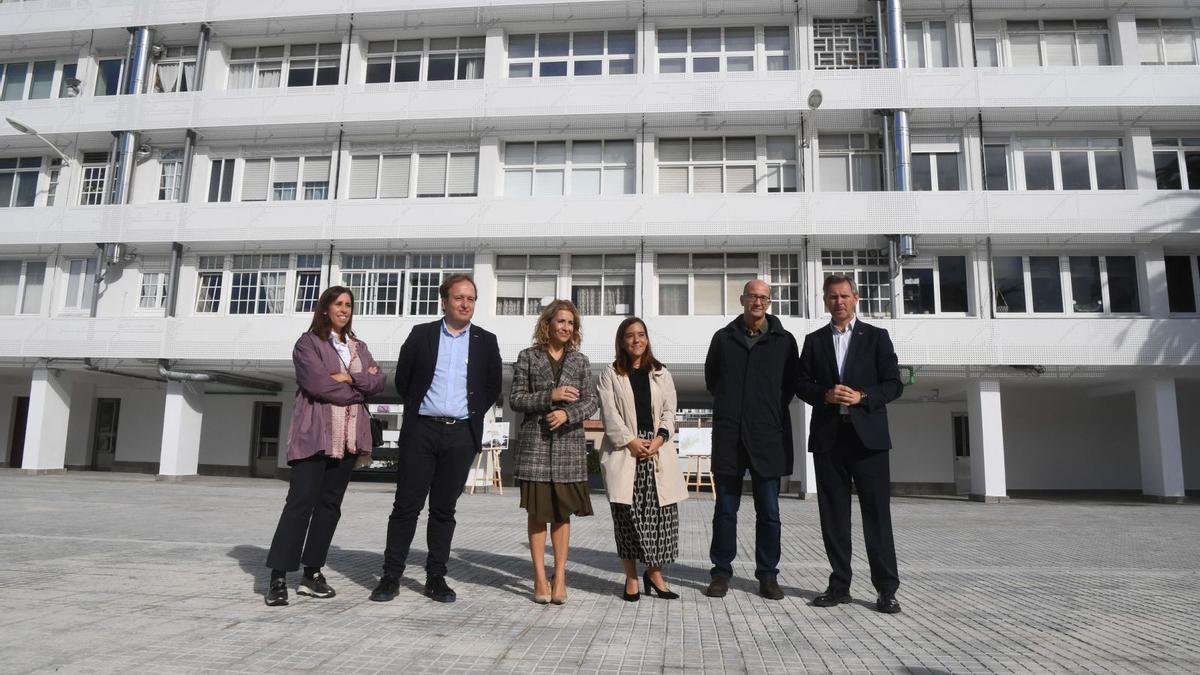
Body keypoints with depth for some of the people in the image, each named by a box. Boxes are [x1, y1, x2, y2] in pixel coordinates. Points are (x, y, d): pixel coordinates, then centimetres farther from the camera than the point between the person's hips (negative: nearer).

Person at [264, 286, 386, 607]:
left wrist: (350, 378, -10)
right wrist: (359, 390, -3)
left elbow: (379, 381, 6)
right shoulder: (308, 343, 1)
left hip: (348, 437, 6)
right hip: (315, 434, -6)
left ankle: (312, 573, 14)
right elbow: (317, 383, -13)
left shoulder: (359, 346, 20)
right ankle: (278, 576, -6)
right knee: (301, 501, -10)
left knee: (330, 504, 7)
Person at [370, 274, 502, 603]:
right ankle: (391, 576, 10)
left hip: (461, 434, 1)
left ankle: (436, 577, 15)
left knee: (444, 509, 7)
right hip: (421, 430, 0)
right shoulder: (421, 334, 6)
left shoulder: (486, 341, 7)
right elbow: (402, 379, 9)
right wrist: (416, 409, 8)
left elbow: (492, 388, 11)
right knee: (406, 505, 1)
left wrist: (473, 415, 4)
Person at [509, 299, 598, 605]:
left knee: (563, 511, 4)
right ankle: (540, 578, 9)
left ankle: (560, 576, 12)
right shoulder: (528, 357, 4)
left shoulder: (580, 360, 10)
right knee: (537, 510, 1)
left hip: (569, 442, 2)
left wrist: (567, 413, -13)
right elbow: (515, 399, 0)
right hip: (535, 442, -1)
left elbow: (590, 402, 6)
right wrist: (550, 396, -13)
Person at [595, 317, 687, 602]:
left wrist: (659, 438, -8)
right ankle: (631, 577, 9)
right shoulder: (610, 374, 7)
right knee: (627, 513, -2)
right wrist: (631, 441, -12)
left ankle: (654, 572, 13)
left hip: (658, 449, 3)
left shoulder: (661, 374, 16)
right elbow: (609, 412, -2)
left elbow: (669, 410, 9)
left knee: (663, 512, -2)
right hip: (624, 450, -2)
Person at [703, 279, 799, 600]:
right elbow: (711, 378, 19)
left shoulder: (784, 341, 6)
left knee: (768, 511, 5)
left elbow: (791, 384, 13)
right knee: (725, 509, 6)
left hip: (768, 437, 0)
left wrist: (772, 410, 6)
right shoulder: (723, 338, 9)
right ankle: (721, 572, 15)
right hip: (729, 437, 1)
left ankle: (768, 575, 16)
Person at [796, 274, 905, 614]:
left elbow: (894, 384, 2)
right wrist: (825, 394, -11)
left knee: (877, 512, -1)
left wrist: (862, 396, -14)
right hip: (828, 436, 2)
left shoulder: (877, 337, 7)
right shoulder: (814, 340, 13)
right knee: (833, 514, 6)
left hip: (868, 435, -2)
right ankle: (840, 584, 15)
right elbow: (801, 384, 9)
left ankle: (886, 588, 7)